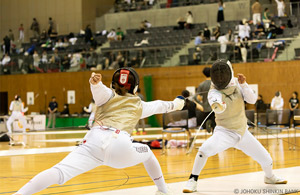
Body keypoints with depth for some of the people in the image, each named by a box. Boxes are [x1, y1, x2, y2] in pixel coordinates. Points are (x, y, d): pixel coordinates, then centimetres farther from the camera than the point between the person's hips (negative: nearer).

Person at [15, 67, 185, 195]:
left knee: (60, 172, -19)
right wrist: (175, 104, 73)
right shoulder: (139, 104, 33)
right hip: (121, 145, 1)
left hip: (95, 140, -1)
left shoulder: (108, 95, 27)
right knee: (147, 152, 34)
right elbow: (158, 106, 54)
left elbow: (99, 91, 0)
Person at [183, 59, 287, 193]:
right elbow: (218, 107, -47)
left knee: (266, 160, 8)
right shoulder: (214, 92, -24)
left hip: (242, 132, 4)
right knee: (205, 148, -34)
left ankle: (269, 177, 43)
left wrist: (243, 84, -28)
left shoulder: (236, 84, -9)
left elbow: (252, 100, -13)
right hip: (225, 132, -4)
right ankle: (193, 180, -17)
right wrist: (217, 105, -72)